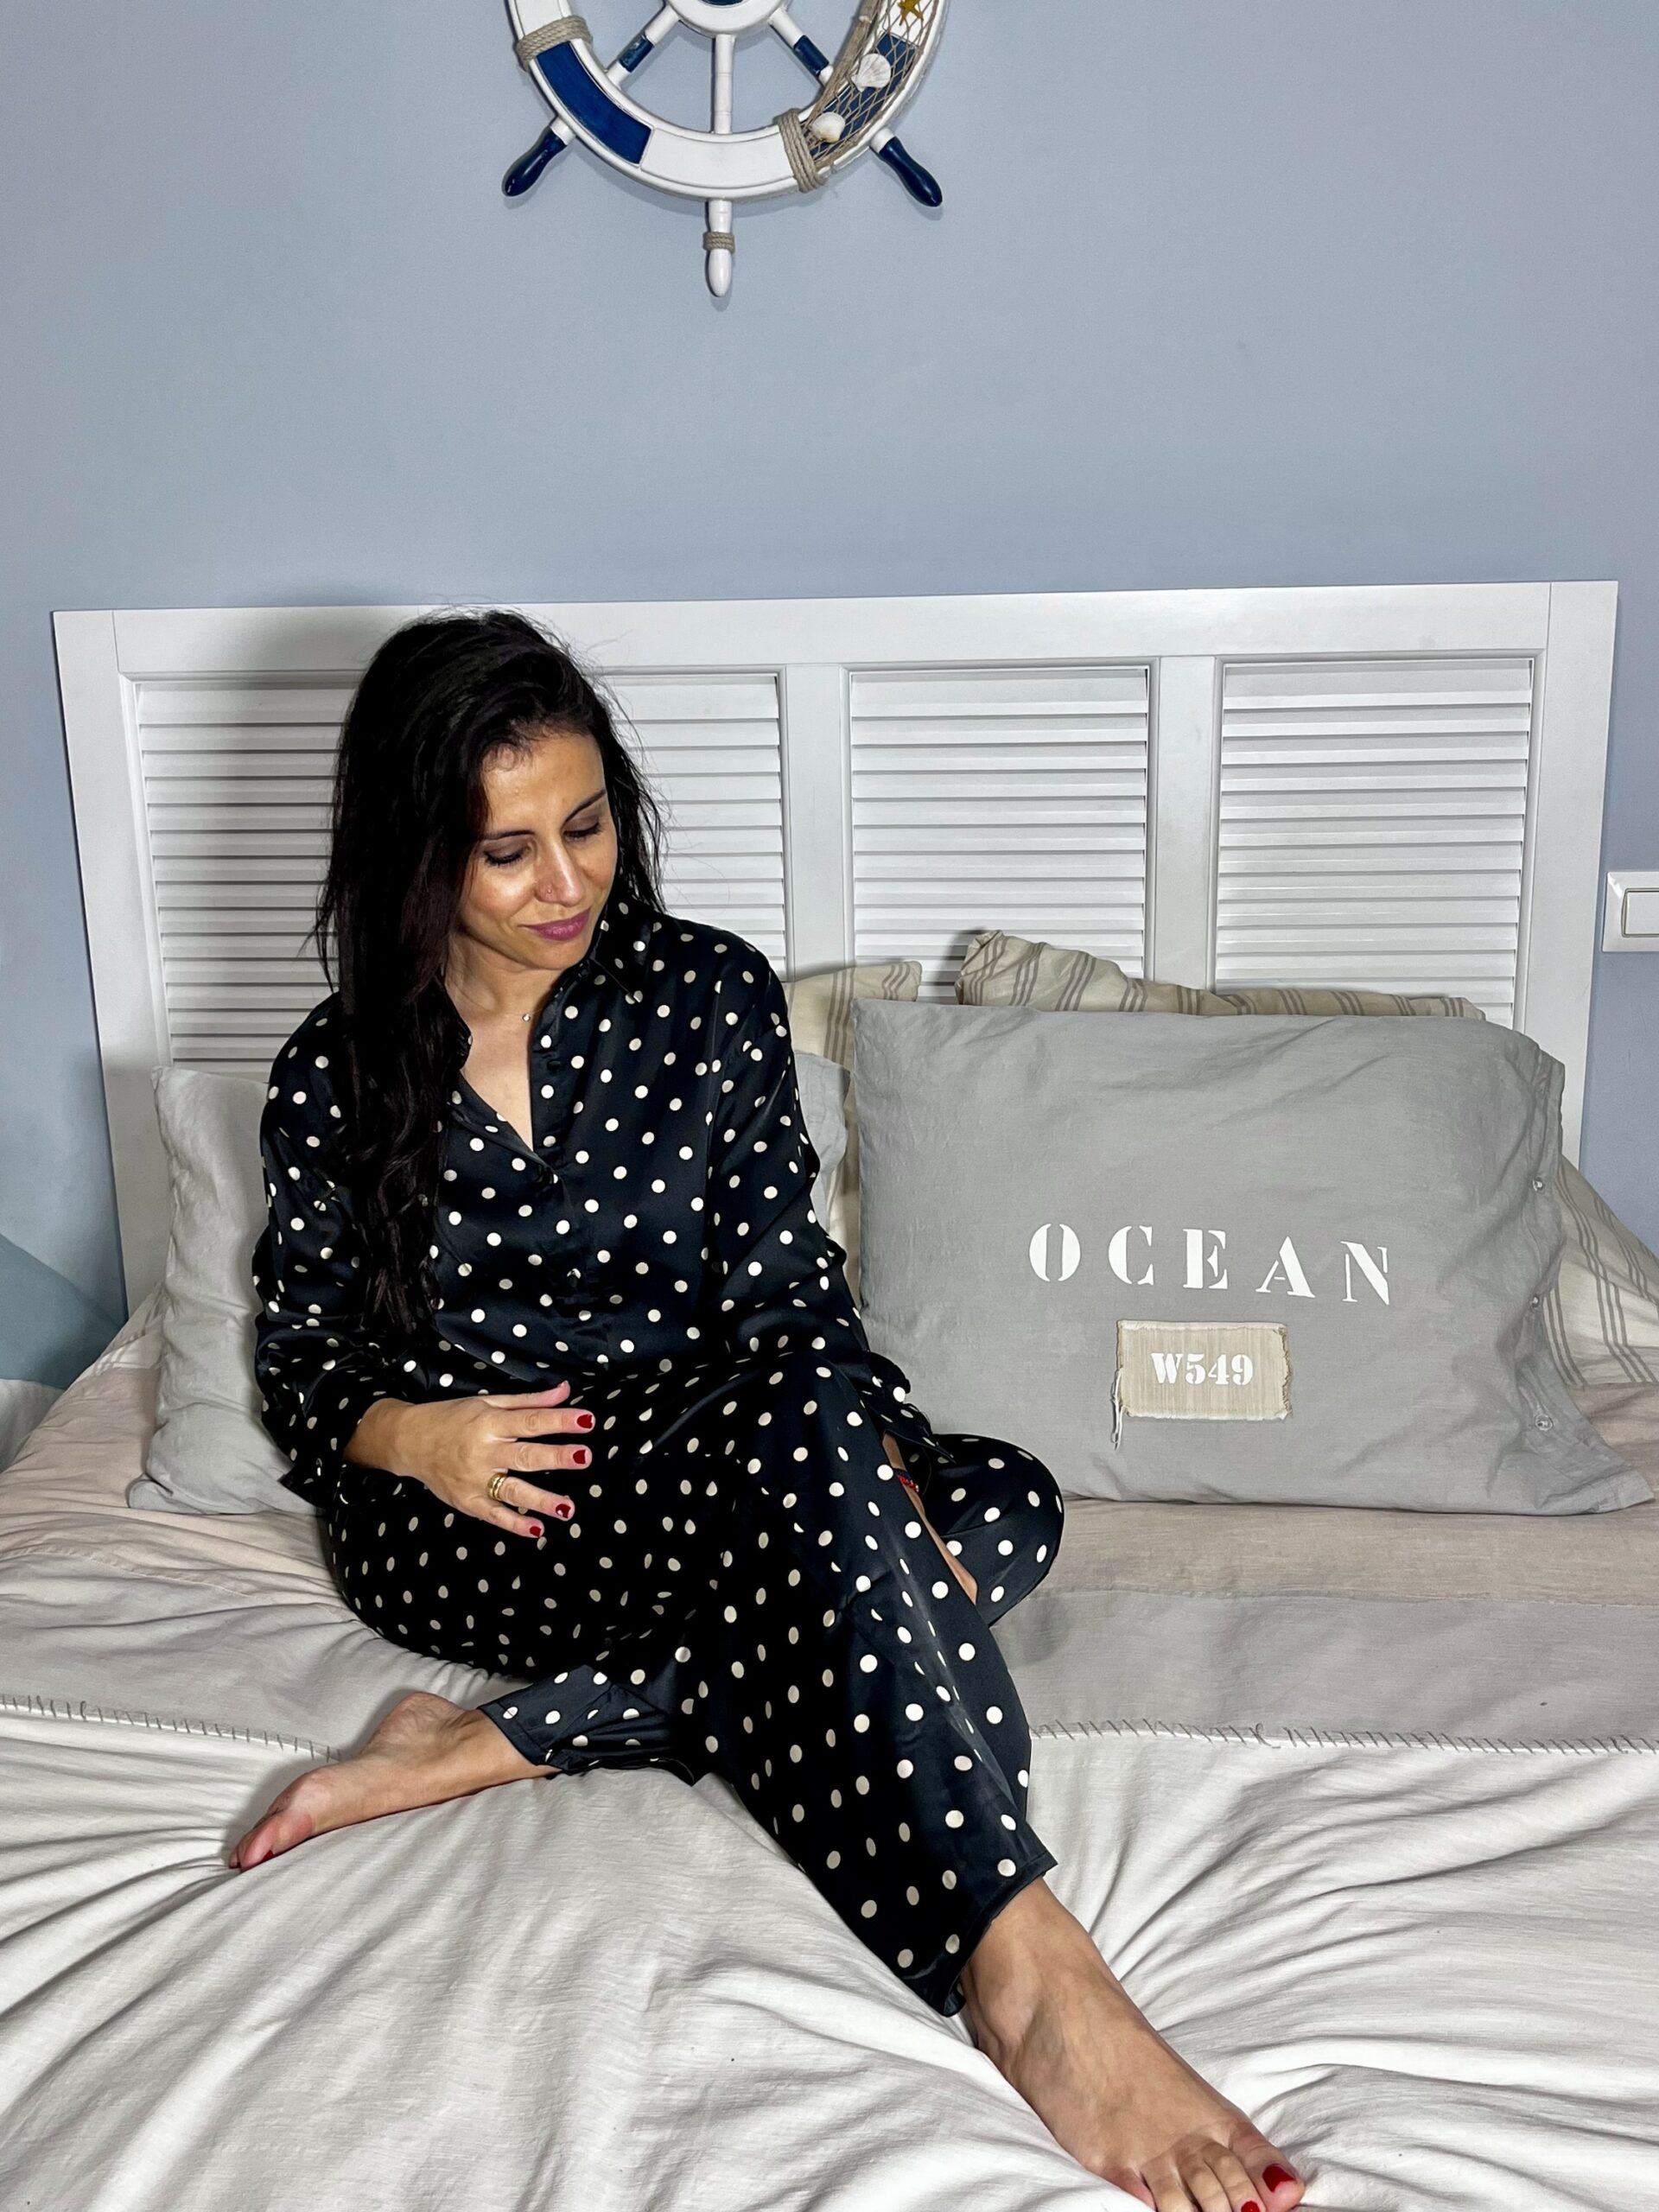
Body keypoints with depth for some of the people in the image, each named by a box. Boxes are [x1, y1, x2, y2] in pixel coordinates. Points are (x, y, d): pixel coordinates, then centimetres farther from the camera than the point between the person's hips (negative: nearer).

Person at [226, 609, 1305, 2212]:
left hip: (707, 1484, 4)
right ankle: (1020, 1963, -42)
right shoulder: (334, 1081, -1)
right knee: (802, 1423, -34)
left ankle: (501, 1744, -28)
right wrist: (410, 1433, -18)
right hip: (459, 1528, -3)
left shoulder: (710, 998, 1)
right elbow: (302, 1361, 5)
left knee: (1006, 1504, -25)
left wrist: (884, 1484, -21)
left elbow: (785, 1293, -3)